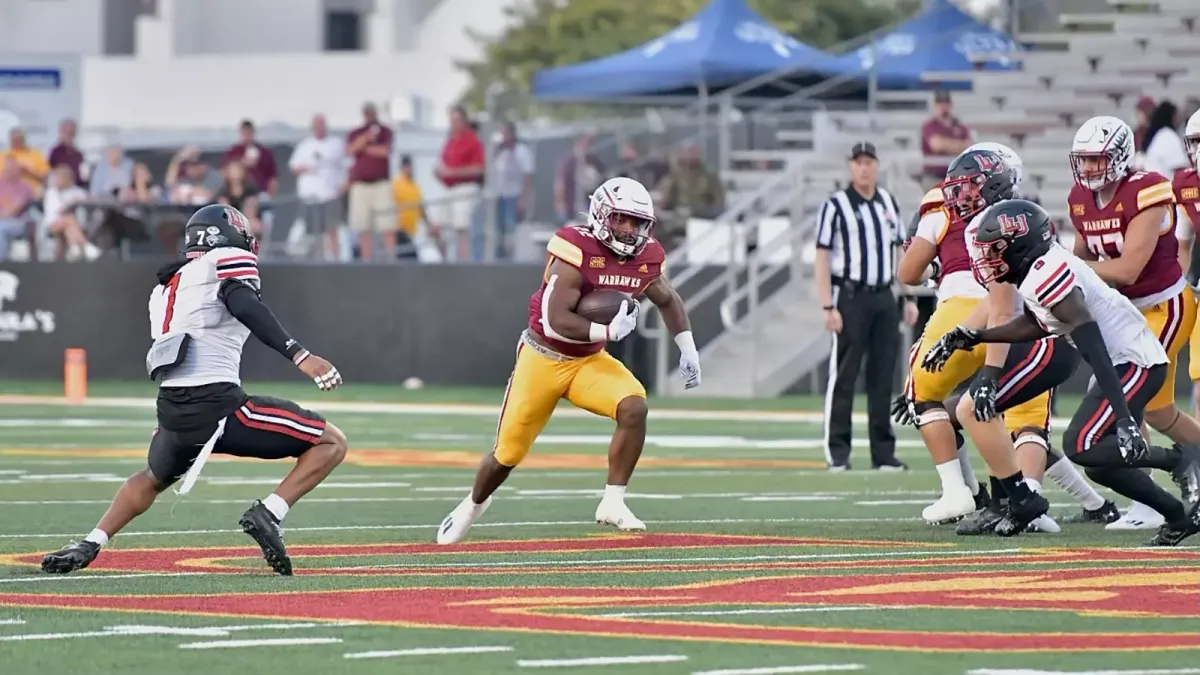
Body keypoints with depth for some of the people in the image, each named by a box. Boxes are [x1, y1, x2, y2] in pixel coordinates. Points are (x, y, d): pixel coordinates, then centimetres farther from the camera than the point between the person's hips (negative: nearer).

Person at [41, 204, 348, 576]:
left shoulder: (166, 287, 26)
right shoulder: (228, 261, 4)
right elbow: (245, 305, -15)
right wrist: (300, 355, -21)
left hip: (172, 408, 7)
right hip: (215, 403, -7)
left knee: (153, 478, 38)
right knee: (331, 443, 1)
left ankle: (88, 546, 27)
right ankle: (268, 513, -14)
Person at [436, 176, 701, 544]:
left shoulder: (646, 259, -5)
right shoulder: (577, 251, -25)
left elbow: (669, 301, 17)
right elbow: (556, 321, -30)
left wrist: (688, 349, 11)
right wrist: (608, 331, -30)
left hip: (590, 361, 4)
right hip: (543, 358, -4)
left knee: (634, 408, -25)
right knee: (508, 455, 5)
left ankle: (613, 503, -15)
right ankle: (474, 503, 37)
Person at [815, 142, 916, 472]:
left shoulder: (889, 203, 13)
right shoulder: (836, 205, -4)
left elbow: (900, 252, 18)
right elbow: (822, 257, -8)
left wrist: (909, 298, 12)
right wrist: (828, 307, -15)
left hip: (884, 298, 5)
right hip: (850, 297, -5)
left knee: (883, 378, 6)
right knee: (843, 376, -4)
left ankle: (883, 452, 9)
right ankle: (837, 452, -1)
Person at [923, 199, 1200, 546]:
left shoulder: (1046, 274, -21)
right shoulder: (1042, 267, 8)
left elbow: (1095, 349, -28)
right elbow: (1034, 325, 27)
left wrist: (1123, 417, -32)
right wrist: (970, 337, 25)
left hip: (1135, 363, -10)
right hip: (1128, 361, 10)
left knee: (1082, 447, -16)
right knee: (1100, 463, 10)